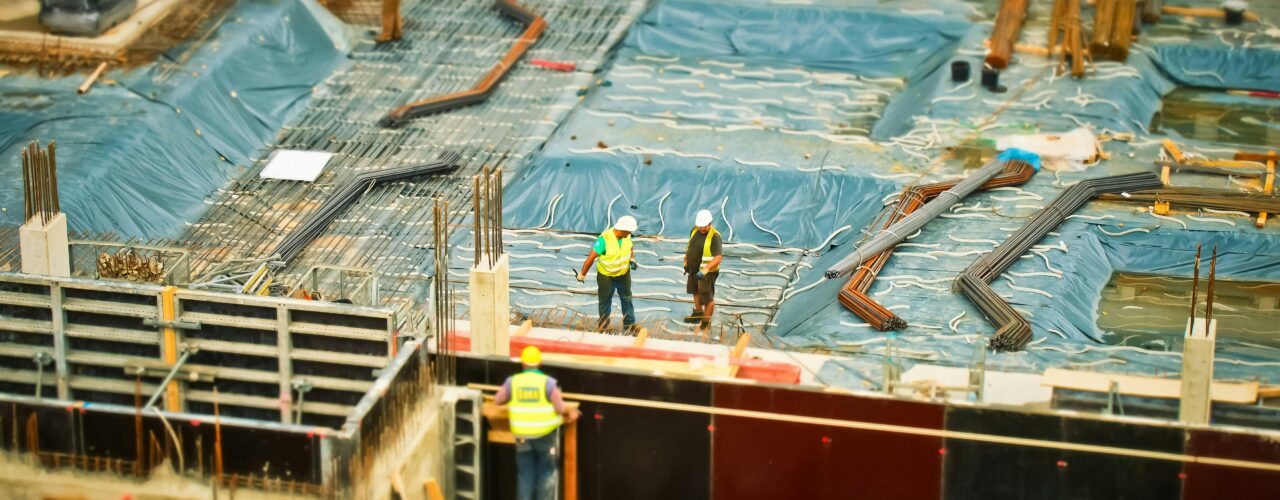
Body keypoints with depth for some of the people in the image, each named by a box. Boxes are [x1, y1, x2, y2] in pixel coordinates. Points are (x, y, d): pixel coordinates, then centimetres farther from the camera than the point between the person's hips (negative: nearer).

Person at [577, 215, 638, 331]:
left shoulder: (626, 235, -16)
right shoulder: (605, 239, -34)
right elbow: (591, 257, -26)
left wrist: (631, 260, -8)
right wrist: (582, 274, -18)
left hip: (624, 273, 5)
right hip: (606, 276, -5)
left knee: (627, 299, 18)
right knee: (605, 301, 13)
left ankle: (629, 325, 35)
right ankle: (603, 327, 31)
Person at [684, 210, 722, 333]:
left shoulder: (714, 236, -25)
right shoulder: (695, 230, -1)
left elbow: (718, 257, -33)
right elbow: (689, 247, 16)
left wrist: (705, 270, -41)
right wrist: (685, 262, 13)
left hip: (707, 272, -8)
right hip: (694, 269, 8)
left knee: (707, 298, 1)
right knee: (696, 292, 27)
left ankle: (706, 321, 16)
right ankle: (698, 314, 48)